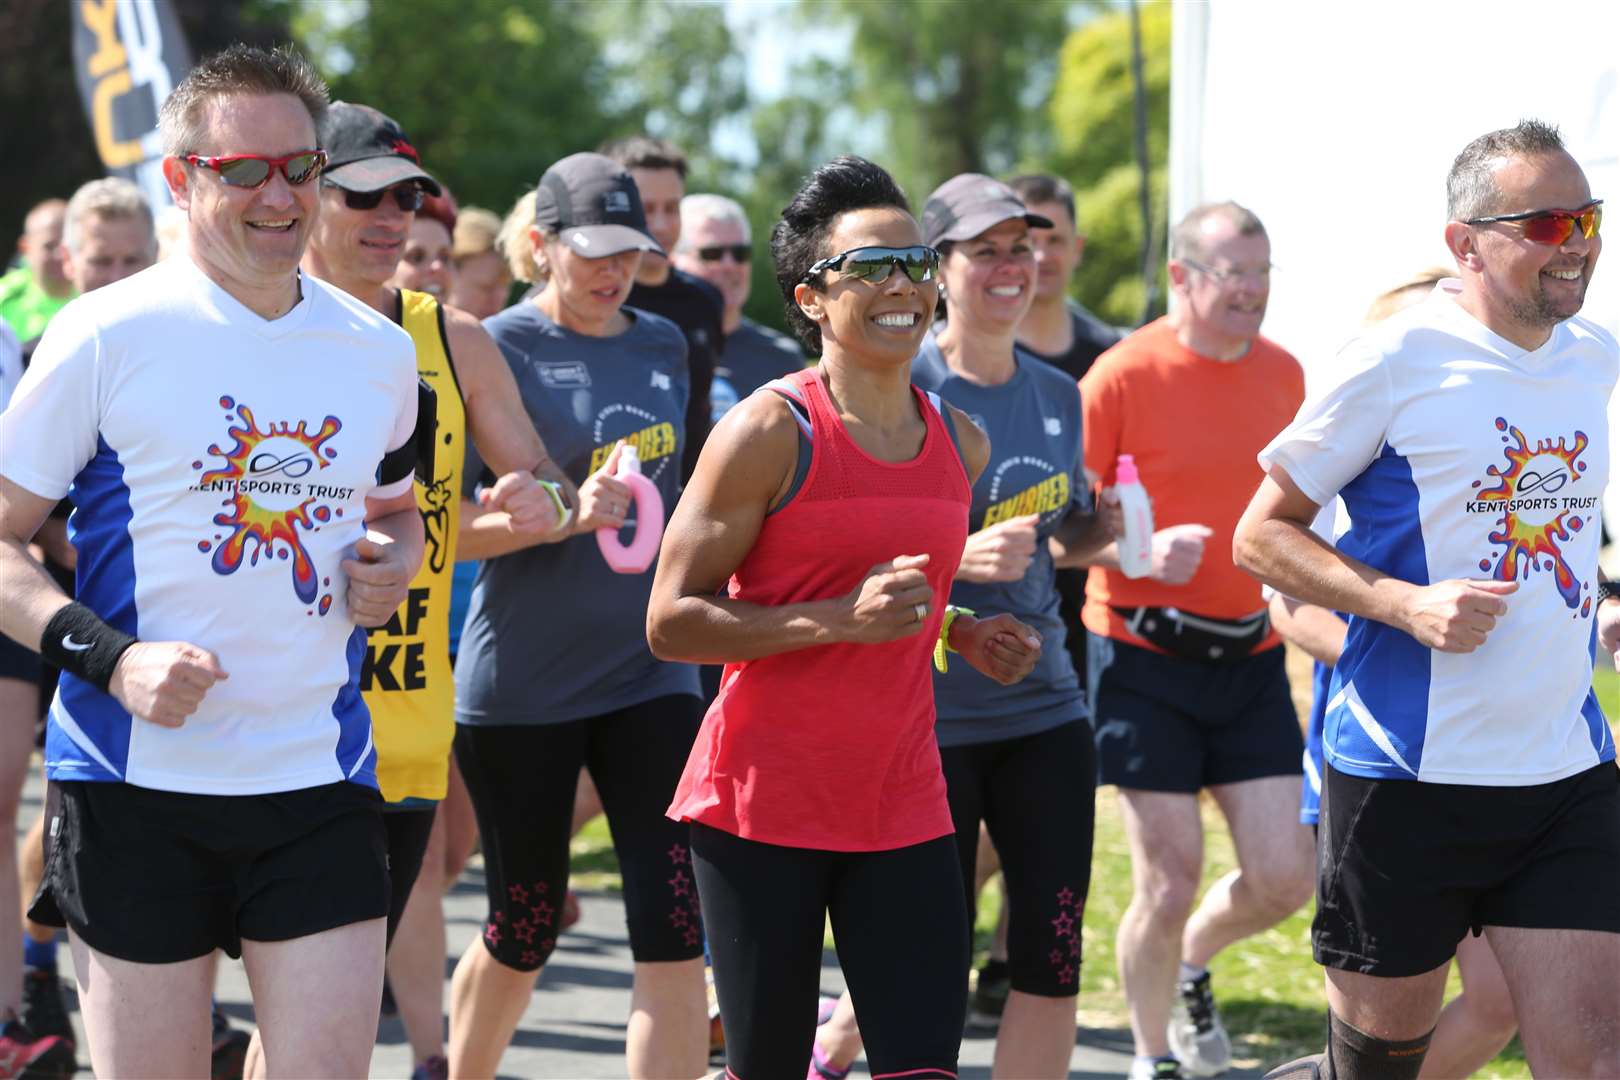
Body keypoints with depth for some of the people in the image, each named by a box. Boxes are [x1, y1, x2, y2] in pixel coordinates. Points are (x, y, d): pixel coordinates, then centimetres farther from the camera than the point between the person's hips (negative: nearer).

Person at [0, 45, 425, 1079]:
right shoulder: (105, 336, -5)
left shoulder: (380, 352, 10)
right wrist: (111, 657, -18)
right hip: (139, 783, -3)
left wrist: (395, 562, 3)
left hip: (323, 782, 3)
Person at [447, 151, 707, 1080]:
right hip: (521, 681, -4)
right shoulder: (498, 349, -8)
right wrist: (568, 514, -28)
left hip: (650, 671, 4)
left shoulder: (663, 347, 8)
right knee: (522, 934, 8)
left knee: (674, 933, -7)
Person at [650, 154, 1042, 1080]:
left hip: (902, 804, 5)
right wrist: (841, 621, -21)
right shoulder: (770, 431, -10)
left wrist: (961, 633, 6)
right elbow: (672, 622, -12)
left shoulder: (961, 442, 8)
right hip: (762, 799, -5)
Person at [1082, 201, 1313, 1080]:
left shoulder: (1283, 374, 7)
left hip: (1250, 657, 5)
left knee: (1284, 878, 0)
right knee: (1169, 882, -4)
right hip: (1145, 657, -5)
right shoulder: (1124, 374, -10)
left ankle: (1192, 964, 32)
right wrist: (1144, 552, -25)